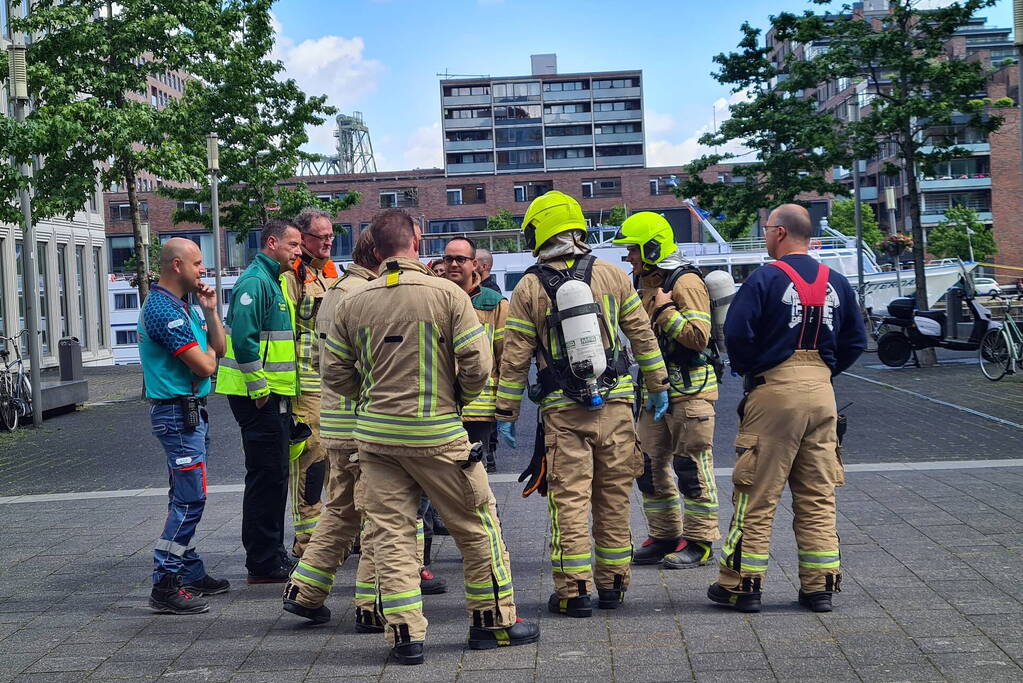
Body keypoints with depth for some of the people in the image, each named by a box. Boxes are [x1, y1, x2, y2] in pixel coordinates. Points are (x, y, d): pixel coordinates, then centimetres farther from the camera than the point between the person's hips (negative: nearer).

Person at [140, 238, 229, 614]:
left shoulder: (184, 307, 15)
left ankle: (191, 573, 23)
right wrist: (209, 353, 2)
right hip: (178, 412, -11)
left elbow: (219, 348, 15)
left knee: (186, 498, 15)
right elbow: (205, 366, -21)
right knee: (190, 499, -11)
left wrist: (210, 311, 4)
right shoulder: (163, 309, -18)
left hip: (192, 410, 11)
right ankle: (165, 585, -8)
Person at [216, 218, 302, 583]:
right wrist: (259, 387, -21)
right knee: (265, 478, -5)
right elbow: (243, 338, -24)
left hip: (274, 395, 10)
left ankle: (272, 557, 24)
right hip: (260, 397, -10)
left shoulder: (273, 281, 18)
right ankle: (263, 564, 2)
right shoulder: (255, 282, -15)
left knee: (274, 477, 15)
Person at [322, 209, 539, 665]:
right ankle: (493, 621, 20)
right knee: (478, 526, 12)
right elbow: (478, 364, -11)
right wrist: (459, 399, 8)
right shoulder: (447, 294, -8)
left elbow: (335, 374, 7)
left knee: (390, 534, 8)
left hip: (375, 434, 3)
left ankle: (405, 635, 7)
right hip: (437, 434, -3)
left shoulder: (353, 305, 3)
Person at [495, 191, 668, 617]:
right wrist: (658, 386, 16)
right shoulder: (612, 275, 4)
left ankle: (574, 591, 3)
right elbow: (643, 336, 7)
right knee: (614, 499, 11)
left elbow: (515, 358, -1)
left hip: (562, 411, -2)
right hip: (615, 405, 2)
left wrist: (505, 413, 6)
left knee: (570, 501, 2)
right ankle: (612, 585, 19)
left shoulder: (529, 288, -2)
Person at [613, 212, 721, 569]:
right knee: (651, 465, 11)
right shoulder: (648, 285, 15)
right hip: (657, 391, 9)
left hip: (690, 391, -9)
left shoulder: (685, 282, -13)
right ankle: (665, 536, 21)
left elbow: (698, 336, -23)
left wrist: (665, 310, -19)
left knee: (691, 467, -1)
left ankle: (699, 542, 8)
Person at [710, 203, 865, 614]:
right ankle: (819, 586, 12)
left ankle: (741, 585, 5)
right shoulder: (836, 283, 10)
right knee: (818, 497, 10)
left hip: (774, 393, -5)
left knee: (756, 496, 1)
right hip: (822, 394, 5)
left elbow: (736, 333, -15)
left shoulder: (765, 278, -8)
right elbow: (856, 341, 12)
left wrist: (746, 370, 2)